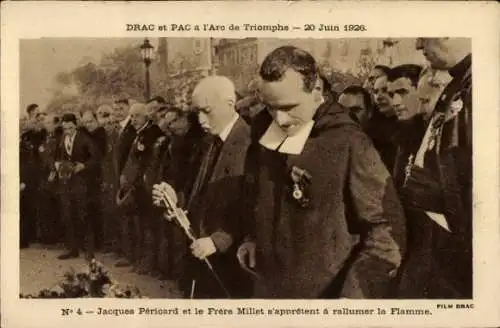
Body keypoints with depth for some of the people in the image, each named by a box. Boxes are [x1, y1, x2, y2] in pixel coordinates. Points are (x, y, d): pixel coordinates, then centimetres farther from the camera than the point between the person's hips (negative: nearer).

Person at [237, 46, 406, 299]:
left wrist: (356, 293, -23)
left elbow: (387, 226, -18)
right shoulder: (265, 133, -1)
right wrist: (252, 237, 9)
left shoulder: (348, 143, -20)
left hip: (325, 293, -5)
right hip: (268, 285, 6)